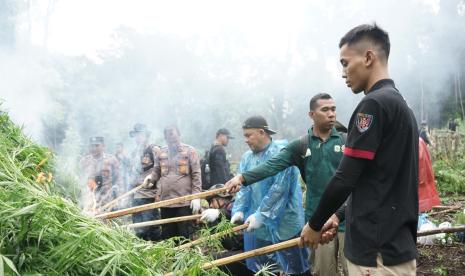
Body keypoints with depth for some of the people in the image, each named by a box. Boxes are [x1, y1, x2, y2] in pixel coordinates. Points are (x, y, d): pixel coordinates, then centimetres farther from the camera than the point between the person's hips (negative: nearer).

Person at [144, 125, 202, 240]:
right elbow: (156, 172, 16)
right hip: (165, 200, 4)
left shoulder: (189, 151, -1)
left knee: (185, 235, 1)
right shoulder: (160, 152, 11)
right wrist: (151, 177, -8)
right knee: (167, 235, 12)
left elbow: (196, 175, -5)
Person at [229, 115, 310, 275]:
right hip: (257, 225, 6)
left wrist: (261, 215, -21)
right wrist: (239, 210, -9)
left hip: (284, 224, -6)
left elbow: (279, 189, -21)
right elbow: (243, 187, 7)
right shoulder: (247, 157, 7)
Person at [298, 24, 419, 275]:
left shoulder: (374, 104, -16)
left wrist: (315, 224, -4)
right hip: (395, 244, 9)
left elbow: (345, 178, -18)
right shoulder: (400, 105, 13)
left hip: (379, 252, -9)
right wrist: (340, 215, 18)